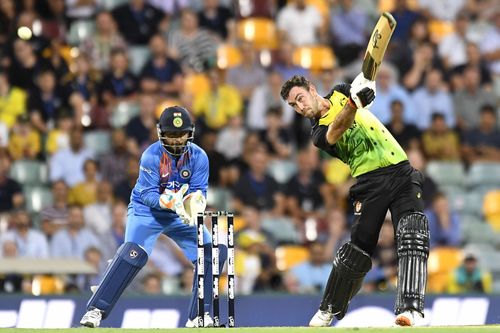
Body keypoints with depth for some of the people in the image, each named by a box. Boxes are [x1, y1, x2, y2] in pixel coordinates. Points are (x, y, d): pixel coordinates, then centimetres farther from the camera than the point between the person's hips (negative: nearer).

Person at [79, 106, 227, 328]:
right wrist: (169, 202, -42)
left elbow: (198, 191, -14)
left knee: (214, 252, -9)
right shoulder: (151, 155, -21)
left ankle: (198, 316, 1)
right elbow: (147, 194, -24)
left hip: (181, 216, 5)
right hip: (147, 210, -4)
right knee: (133, 254, -28)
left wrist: (196, 202, -38)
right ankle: (95, 310, -25)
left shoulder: (198, 157, -11)